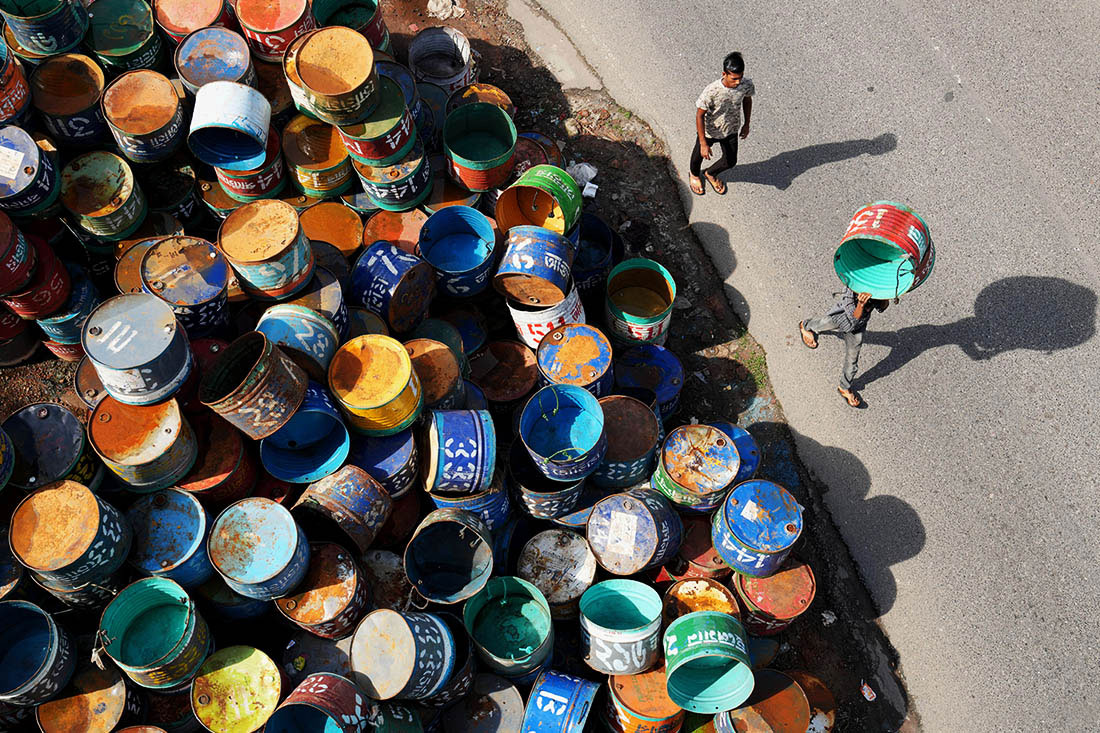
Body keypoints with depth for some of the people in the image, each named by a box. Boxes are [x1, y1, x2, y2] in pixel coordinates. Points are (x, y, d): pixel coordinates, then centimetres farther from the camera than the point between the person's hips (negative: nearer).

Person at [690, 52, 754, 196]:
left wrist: (747, 124, 10)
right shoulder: (711, 91, -37)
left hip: (731, 130, 4)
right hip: (708, 131, -4)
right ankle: (694, 174, 60)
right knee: (699, 155, 24)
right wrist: (703, 143, -24)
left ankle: (711, 174, 53)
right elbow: (700, 115, -26)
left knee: (730, 161, 19)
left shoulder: (746, 85, -24)